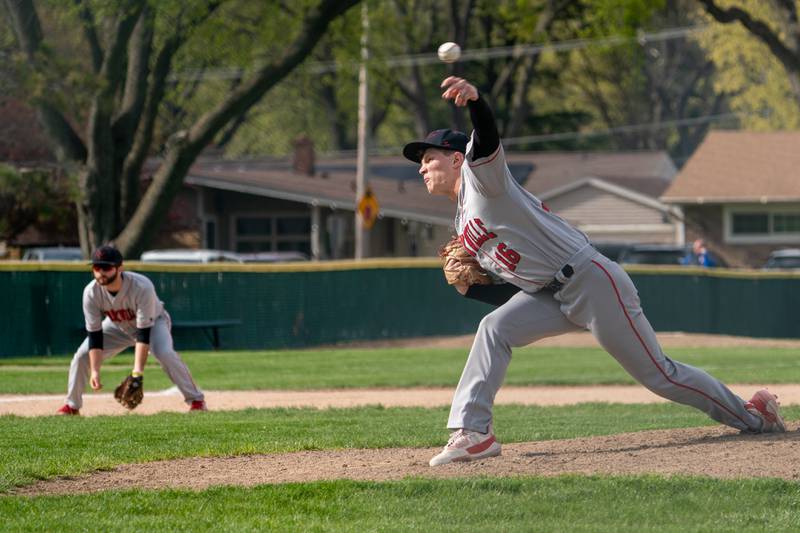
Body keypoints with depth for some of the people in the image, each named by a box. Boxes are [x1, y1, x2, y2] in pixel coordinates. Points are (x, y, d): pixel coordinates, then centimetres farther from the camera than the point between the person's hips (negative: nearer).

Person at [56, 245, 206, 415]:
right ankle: (72, 406, 12)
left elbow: (144, 332, -38)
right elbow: (94, 335, -23)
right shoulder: (91, 293, -28)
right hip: (117, 327, 4)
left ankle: (196, 400, -21)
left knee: (165, 353, -32)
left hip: (153, 322, -4)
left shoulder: (142, 286, -38)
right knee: (82, 356, -9)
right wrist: (95, 371, -33)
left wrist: (137, 371, -45)